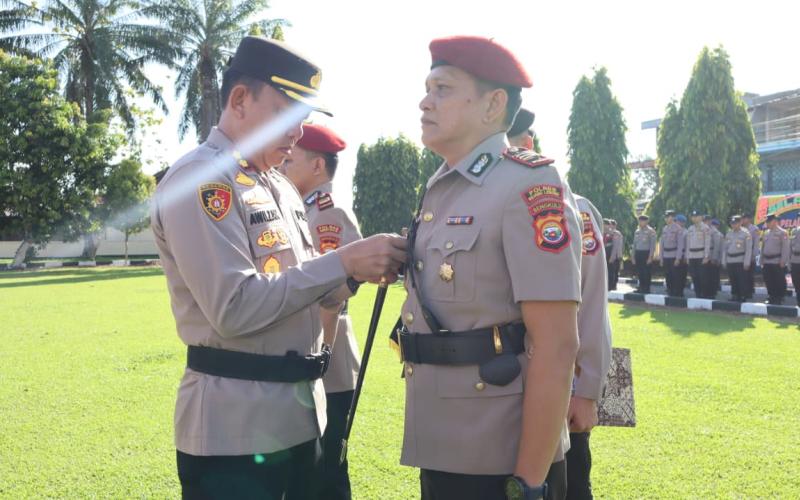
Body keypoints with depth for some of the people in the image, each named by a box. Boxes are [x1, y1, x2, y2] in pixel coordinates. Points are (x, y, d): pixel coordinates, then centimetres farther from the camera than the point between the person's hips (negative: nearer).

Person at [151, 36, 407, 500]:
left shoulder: (281, 186, 13)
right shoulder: (199, 179, -14)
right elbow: (235, 308, -23)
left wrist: (356, 272, -4)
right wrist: (342, 261, -21)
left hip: (301, 414, 8)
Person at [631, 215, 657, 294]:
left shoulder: (650, 231, -6)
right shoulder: (637, 231, 13)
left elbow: (652, 245, -9)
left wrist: (650, 257, -14)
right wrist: (633, 257, 14)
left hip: (646, 253, -6)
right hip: (638, 253, 6)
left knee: (646, 272, -2)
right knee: (639, 272, 7)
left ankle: (646, 289, 5)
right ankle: (641, 288, 16)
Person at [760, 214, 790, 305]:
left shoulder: (782, 233, -5)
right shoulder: (766, 233, 16)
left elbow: (785, 248, -10)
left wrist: (783, 261, -16)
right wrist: (762, 261, 15)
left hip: (777, 262, -7)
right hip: (767, 262, 7)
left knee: (779, 282, -2)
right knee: (769, 281, 9)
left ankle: (779, 299, 4)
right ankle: (772, 298, 18)